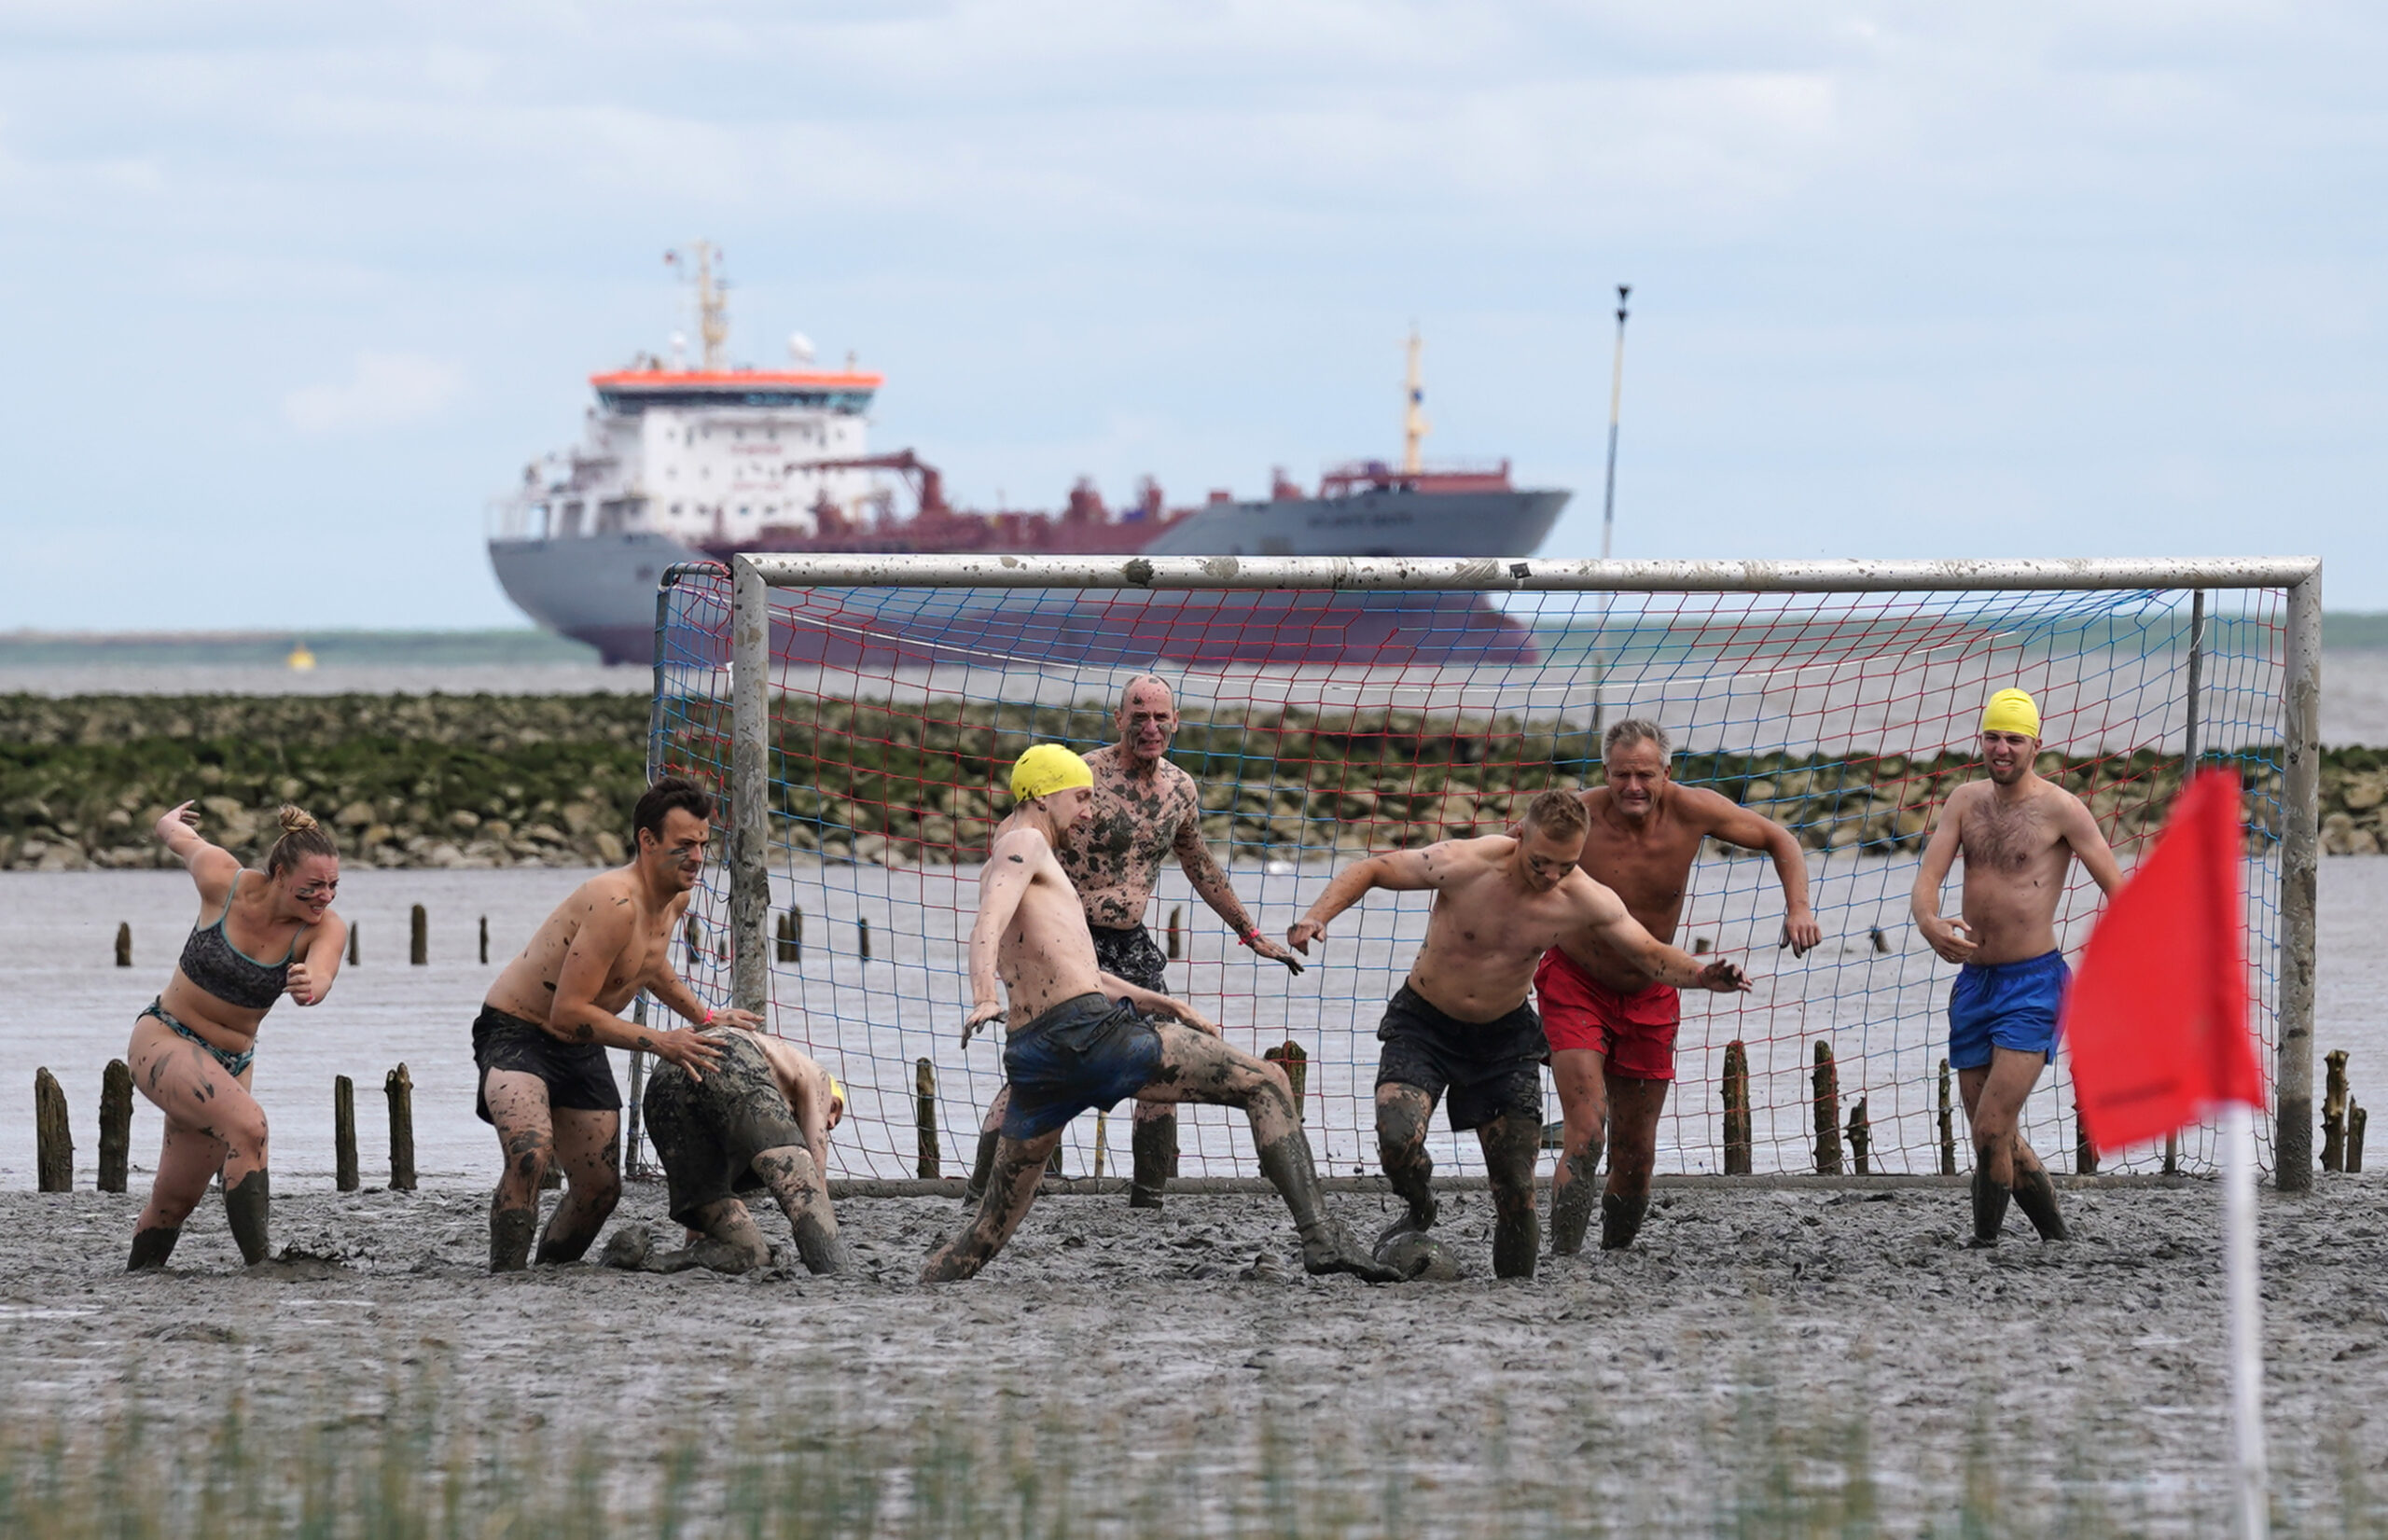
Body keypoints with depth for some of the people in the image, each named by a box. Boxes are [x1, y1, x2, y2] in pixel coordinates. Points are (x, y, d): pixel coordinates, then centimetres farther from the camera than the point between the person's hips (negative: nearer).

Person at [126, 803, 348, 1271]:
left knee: (177, 1198, 11)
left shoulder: (325, 929, -14)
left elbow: (322, 973, -37)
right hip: (163, 1039, -4)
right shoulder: (223, 880, -17)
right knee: (247, 1124, -30)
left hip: (230, 1063, 4)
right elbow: (180, 838, 5)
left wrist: (310, 985, -61)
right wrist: (170, 823, 30)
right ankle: (259, 1267, -35)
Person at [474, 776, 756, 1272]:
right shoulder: (615, 903, -30)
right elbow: (569, 1011, -31)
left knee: (600, 1188, 10)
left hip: (579, 1047, 9)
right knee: (529, 1155, -34)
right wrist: (658, 1042, -30)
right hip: (515, 1032, -9)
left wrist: (704, 1017, 22)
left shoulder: (676, 898, 1)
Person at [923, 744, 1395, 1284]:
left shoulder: (1006, 862, 30)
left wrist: (1157, 1002, 41)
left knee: (992, 1228, 13)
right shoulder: (1024, 844, 1)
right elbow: (987, 927, -19)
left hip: (1030, 1055, 9)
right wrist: (984, 999, -37)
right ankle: (1321, 1240, -16)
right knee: (1266, 1084, -3)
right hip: (1086, 1031, -9)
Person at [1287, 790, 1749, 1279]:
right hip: (1424, 1024, -2)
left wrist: (1700, 976, -23)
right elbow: (1369, 871, -14)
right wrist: (1318, 917, -29)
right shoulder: (1465, 866, -25)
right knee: (1397, 1139, -26)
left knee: (1517, 1192, -1)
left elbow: (1650, 953, -3)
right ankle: (1419, 1210, 8)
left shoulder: (1585, 900, -16)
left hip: (1504, 1035, 2)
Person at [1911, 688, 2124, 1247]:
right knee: (2001, 1142, 12)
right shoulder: (1966, 801, 8)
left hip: (2033, 985, -6)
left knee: (1991, 1132, -17)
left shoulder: (2059, 809, -7)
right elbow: (1929, 877, 0)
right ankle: (2060, 1243, 27)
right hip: (1974, 984, 6)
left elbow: (2120, 892, -6)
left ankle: (1984, 1248, -9)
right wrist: (1929, 923, -22)